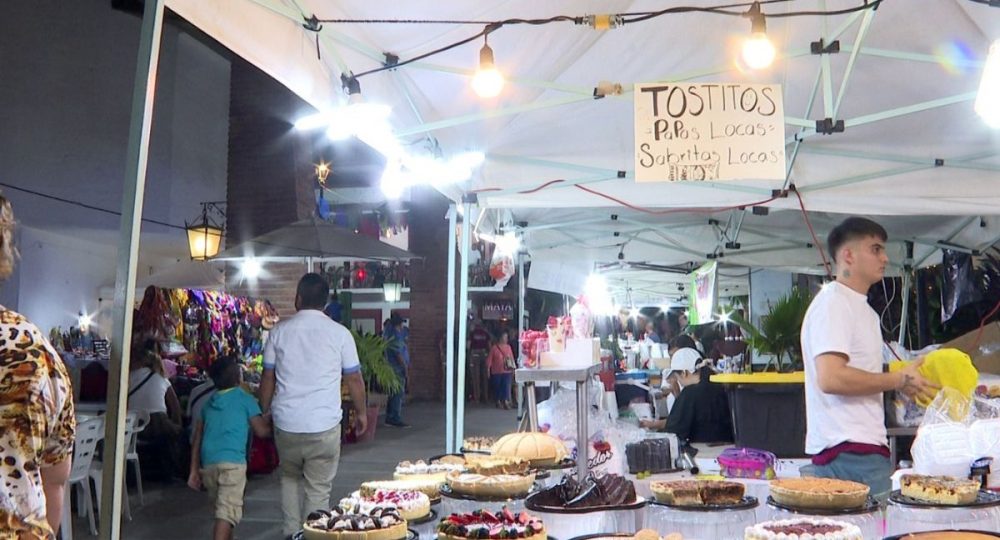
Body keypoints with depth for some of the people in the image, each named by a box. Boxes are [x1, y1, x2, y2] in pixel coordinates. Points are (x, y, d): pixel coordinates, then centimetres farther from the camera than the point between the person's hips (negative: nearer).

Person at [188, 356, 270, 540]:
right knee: (227, 511, -13)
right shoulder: (245, 399, 5)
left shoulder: (208, 403, 19)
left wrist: (194, 470, 20)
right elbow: (262, 431, 2)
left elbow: (197, 439, 18)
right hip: (232, 462, -6)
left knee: (222, 507, 23)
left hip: (208, 464, 6)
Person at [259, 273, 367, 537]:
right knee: (318, 489, 7)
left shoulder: (280, 330, 0)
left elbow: (268, 378, 6)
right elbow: (354, 379, 1)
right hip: (324, 425, -2)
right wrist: (361, 412, 16)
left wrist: (264, 411, 20)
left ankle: (291, 532, 23)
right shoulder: (339, 333, -4)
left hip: (286, 423, 2)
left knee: (289, 477, 24)